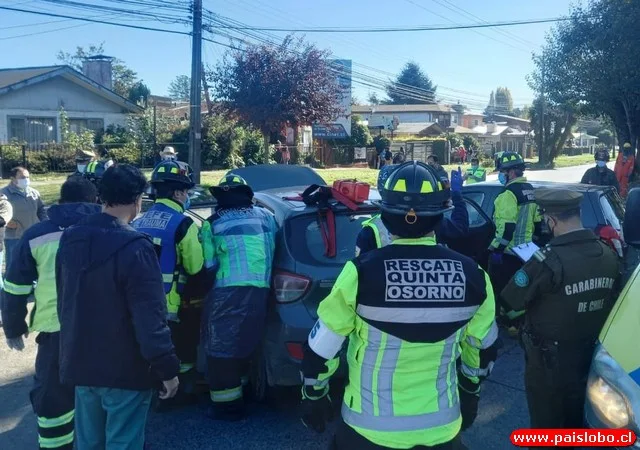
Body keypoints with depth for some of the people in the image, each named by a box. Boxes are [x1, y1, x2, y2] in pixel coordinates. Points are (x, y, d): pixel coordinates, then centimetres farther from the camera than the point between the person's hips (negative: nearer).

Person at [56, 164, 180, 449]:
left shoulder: (70, 239, 4)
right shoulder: (134, 247, -22)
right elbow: (150, 317, -23)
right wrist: (167, 368, -16)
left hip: (80, 363, 7)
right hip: (124, 368, -7)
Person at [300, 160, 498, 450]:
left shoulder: (362, 273, -20)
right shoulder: (471, 275, -10)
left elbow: (321, 348, -11)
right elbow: (483, 348, 6)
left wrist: (313, 397, 7)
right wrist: (470, 393, 23)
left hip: (370, 427, -2)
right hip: (441, 426, 3)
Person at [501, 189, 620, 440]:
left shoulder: (550, 260, -27)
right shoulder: (608, 255, -5)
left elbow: (510, 300, -20)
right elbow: (609, 299, 8)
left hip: (550, 359, -6)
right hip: (591, 355, 7)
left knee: (546, 424, 12)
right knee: (575, 420, 25)